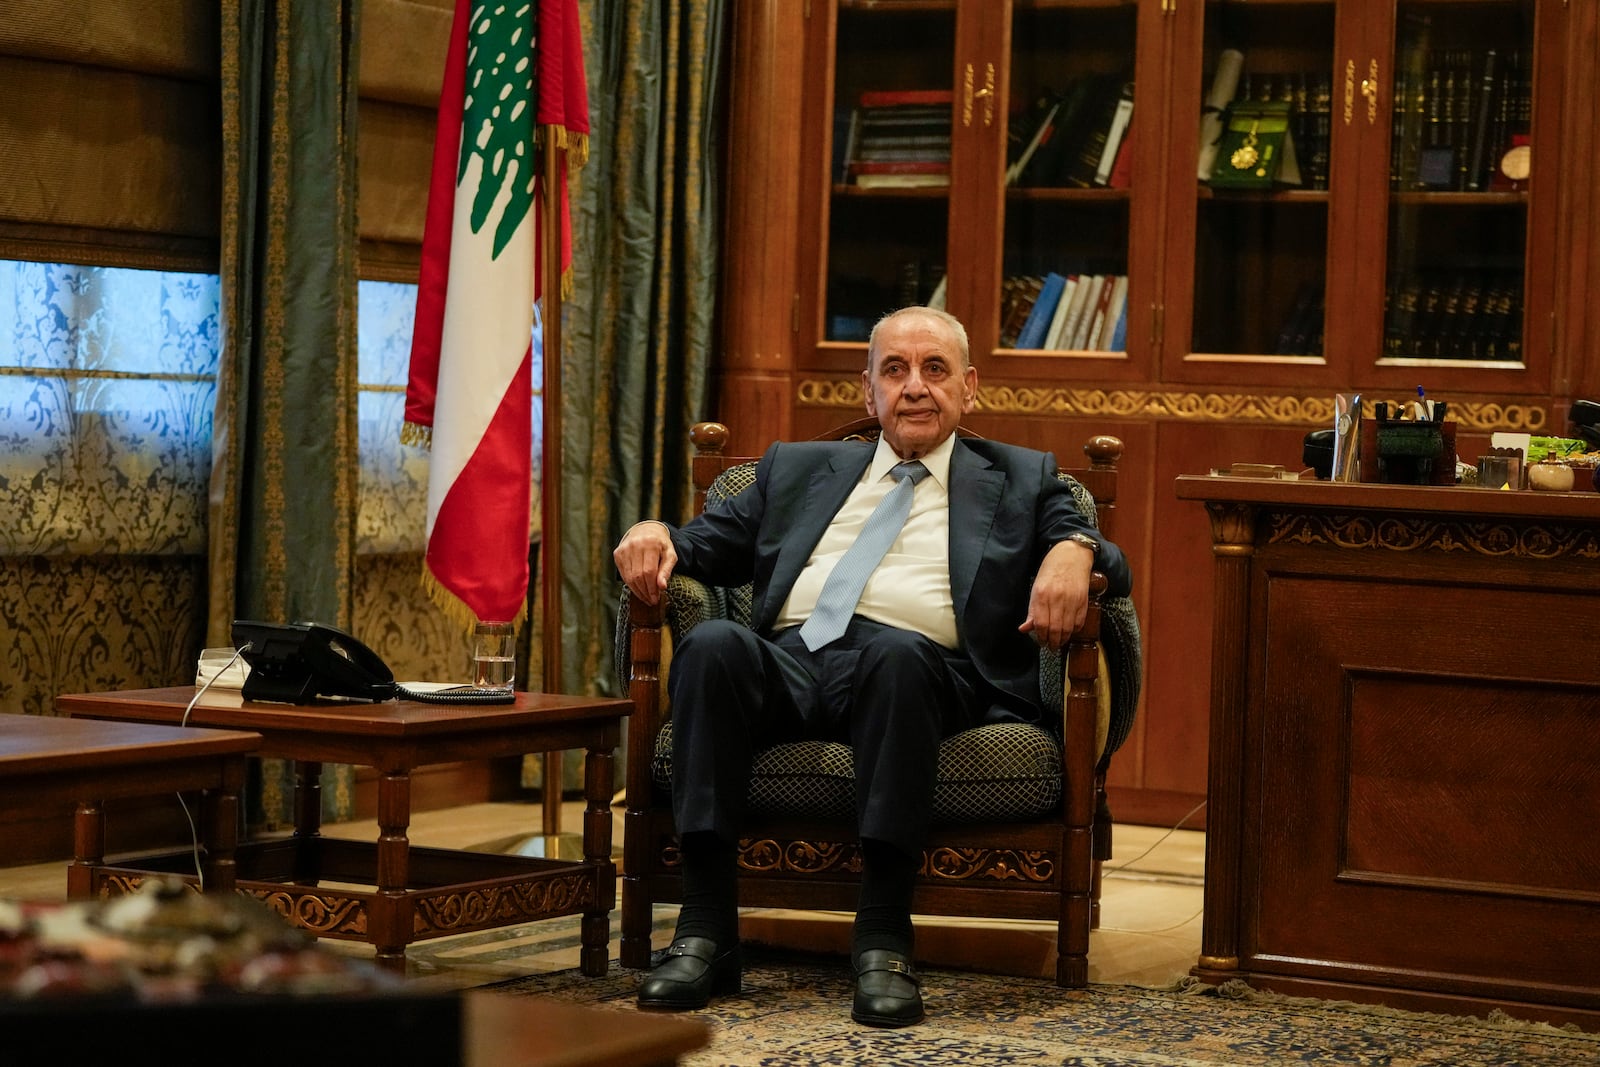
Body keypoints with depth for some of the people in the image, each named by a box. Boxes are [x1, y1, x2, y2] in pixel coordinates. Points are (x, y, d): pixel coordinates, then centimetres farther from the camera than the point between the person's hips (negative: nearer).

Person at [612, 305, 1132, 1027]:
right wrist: (655, 534, 3)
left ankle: (884, 943, -38)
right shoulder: (797, 468, 32)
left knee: (896, 656, -39)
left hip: (918, 663, -2)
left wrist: (1074, 550, -12)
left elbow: (1112, 566, 13)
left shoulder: (1019, 481, 25)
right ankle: (705, 931, -33)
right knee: (712, 644, -32)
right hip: (790, 661, 2)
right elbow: (711, 542, 27)